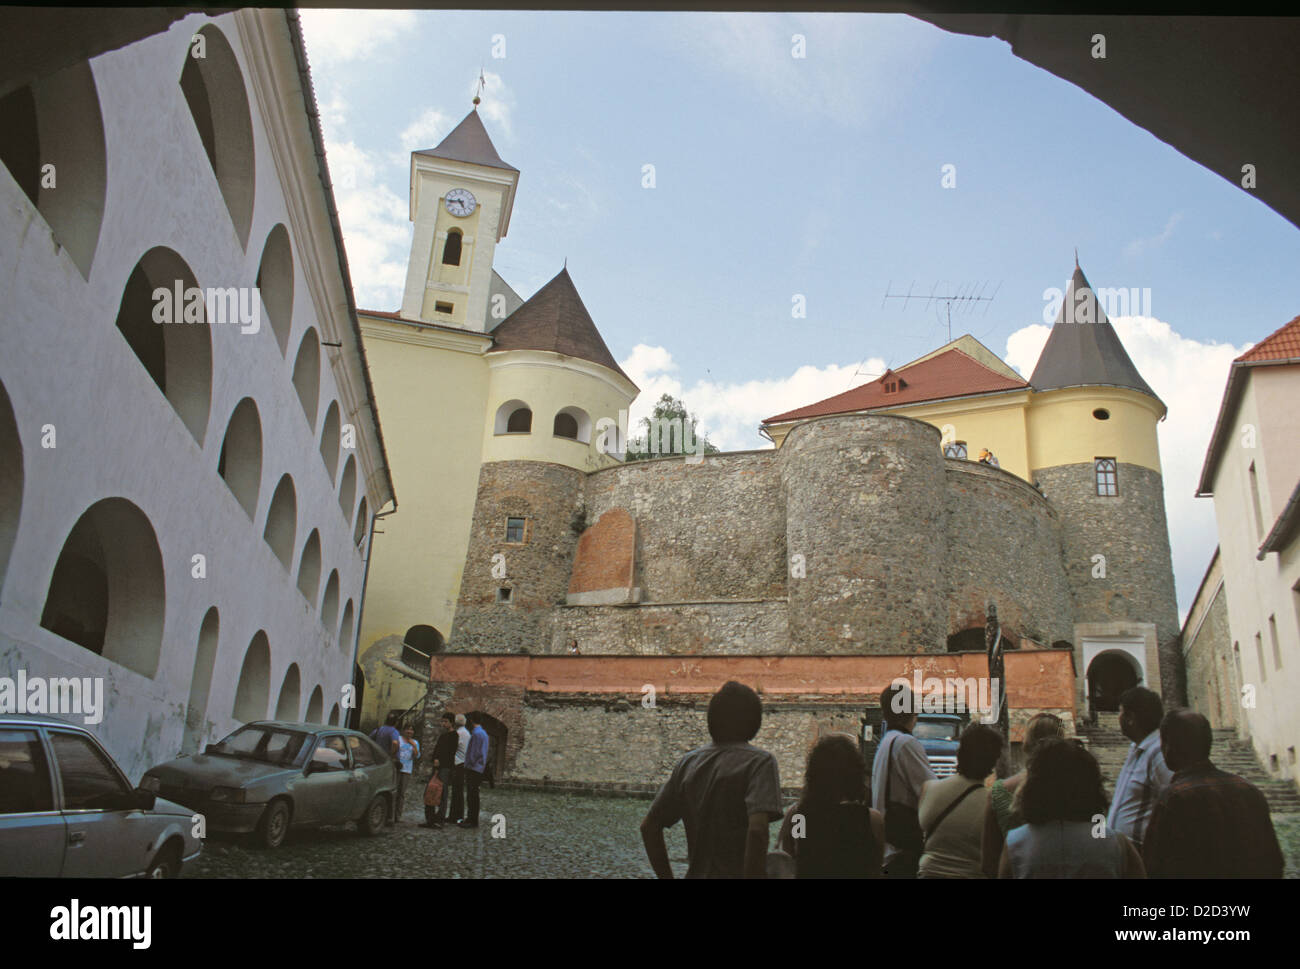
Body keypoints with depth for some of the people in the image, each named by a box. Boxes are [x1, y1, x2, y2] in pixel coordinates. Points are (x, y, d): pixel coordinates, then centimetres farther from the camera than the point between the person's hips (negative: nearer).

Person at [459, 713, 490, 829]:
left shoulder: (476, 733, -16)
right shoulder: (483, 732, 15)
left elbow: (474, 752, -19)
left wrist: (470, 764, -8)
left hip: (474, 768, -10)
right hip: (479, 768, 10)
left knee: (473, 794, -6)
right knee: (472, 795, 14)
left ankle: (473, 821, -4)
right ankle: (471, 818, 19)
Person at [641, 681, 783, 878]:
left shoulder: (687, 762, 9)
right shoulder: (759, 761, -7)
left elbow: (648, 826, 11)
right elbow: (757, 830, -22)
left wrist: (666, 876, 15)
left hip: (696, 873, 6)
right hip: (737, 873, -6)